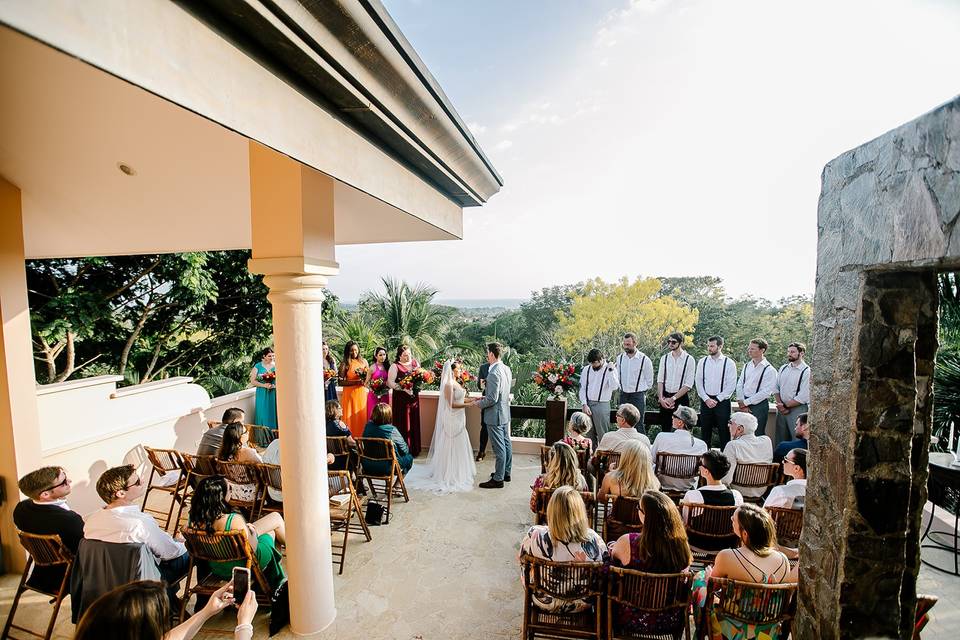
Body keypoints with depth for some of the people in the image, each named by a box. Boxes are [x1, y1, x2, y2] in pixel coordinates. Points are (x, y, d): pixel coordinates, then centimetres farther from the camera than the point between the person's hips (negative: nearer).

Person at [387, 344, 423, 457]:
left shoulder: (415, 362, 7)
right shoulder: (395, 366, -8)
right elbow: (390, 382, -12)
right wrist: (404, 388, -22)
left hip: (414, 396, 5)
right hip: (401, 398, -5)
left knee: (414, 423, 9)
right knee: (403, 424, -1)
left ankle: (414, 450, 19)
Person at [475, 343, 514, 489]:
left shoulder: (493, 373, -24)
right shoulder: (507, 369, 4)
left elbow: (492, 399, -24)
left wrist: (477, 403, -9)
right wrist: (484, 397, 12)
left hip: (495, 415, -9)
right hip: (505, 412, 9)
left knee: (499, 448, 1)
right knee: (506, 443, 18)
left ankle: (498, 479, 13)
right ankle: (506, 472, 32)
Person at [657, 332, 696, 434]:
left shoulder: (689, 359, -5)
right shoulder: (664, 358, 5)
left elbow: (688, 385, -9)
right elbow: (660, 380, 4)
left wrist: (673, 398, -12)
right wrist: (661, 398, -8)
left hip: (681, 398, -3)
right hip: (665, 398, 3)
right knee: (665, 429, 9)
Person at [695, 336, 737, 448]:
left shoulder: (729, 363, -3)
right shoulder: (702, 362, 5)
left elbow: (731, 386, -7)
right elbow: (699, 383, 4)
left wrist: (717, 400, -11)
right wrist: (707, 399, -6)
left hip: (722, 401, -3)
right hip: (705, 401, 3)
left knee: (724, 432, 2)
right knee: (705, 432, 9)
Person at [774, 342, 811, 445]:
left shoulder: (807, 371, -9)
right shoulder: (783, 368, 10)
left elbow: (803, 397, -14)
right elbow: (776, 388, 10)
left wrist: (785, 405, -9)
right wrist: (779, 404, -4)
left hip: (797, 410, -5)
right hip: (781, 410, 6)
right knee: (780, 440, 12)